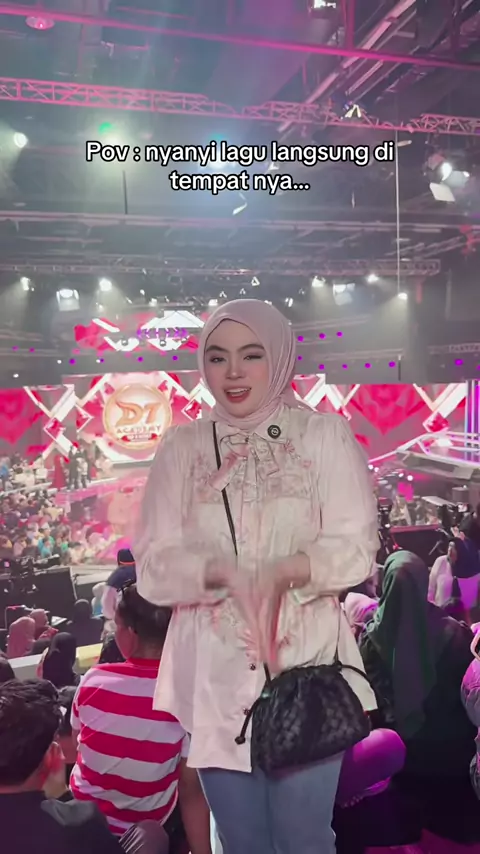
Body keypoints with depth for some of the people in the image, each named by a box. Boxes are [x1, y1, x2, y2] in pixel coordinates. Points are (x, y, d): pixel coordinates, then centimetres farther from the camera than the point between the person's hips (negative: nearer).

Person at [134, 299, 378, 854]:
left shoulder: (324, 435, -2)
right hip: (214, 674, 2)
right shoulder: (182, 447, 3)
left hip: (305, 665, -2)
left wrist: (292, 569, -25)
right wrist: (213, 570, -22)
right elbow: (153, 563, -2)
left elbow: (356, 546, -6)